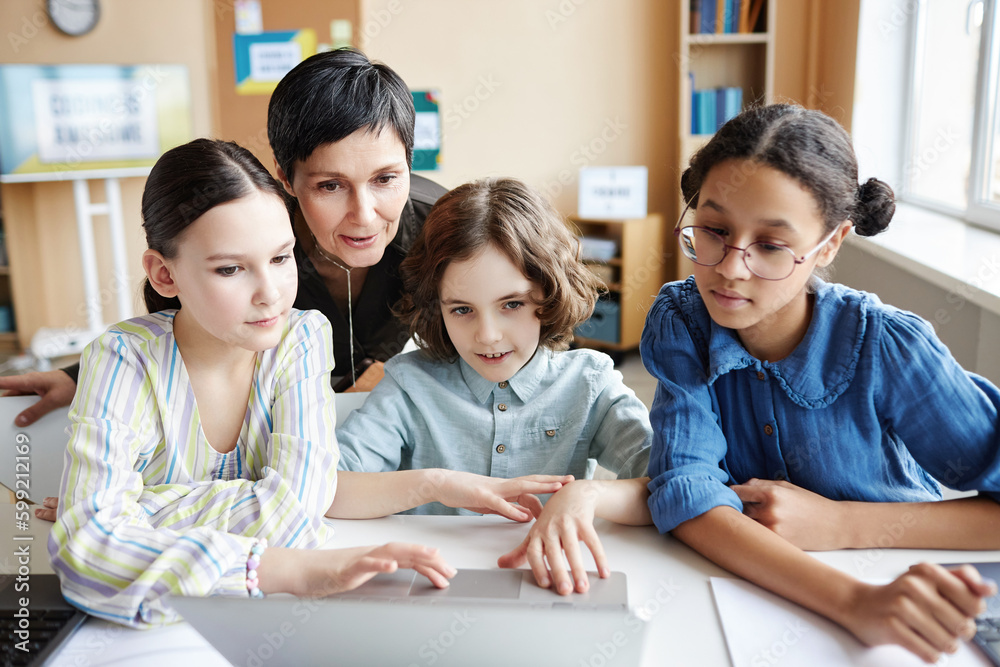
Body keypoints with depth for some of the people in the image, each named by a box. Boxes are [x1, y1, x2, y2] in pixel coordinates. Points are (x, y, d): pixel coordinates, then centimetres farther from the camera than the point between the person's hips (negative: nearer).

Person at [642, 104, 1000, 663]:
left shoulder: (888, 349, -17)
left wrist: (839, 523, -19)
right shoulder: (679, 322, -12)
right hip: (744, 591, 2)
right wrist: (854, 602, -34)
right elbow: (685, 490, -23)